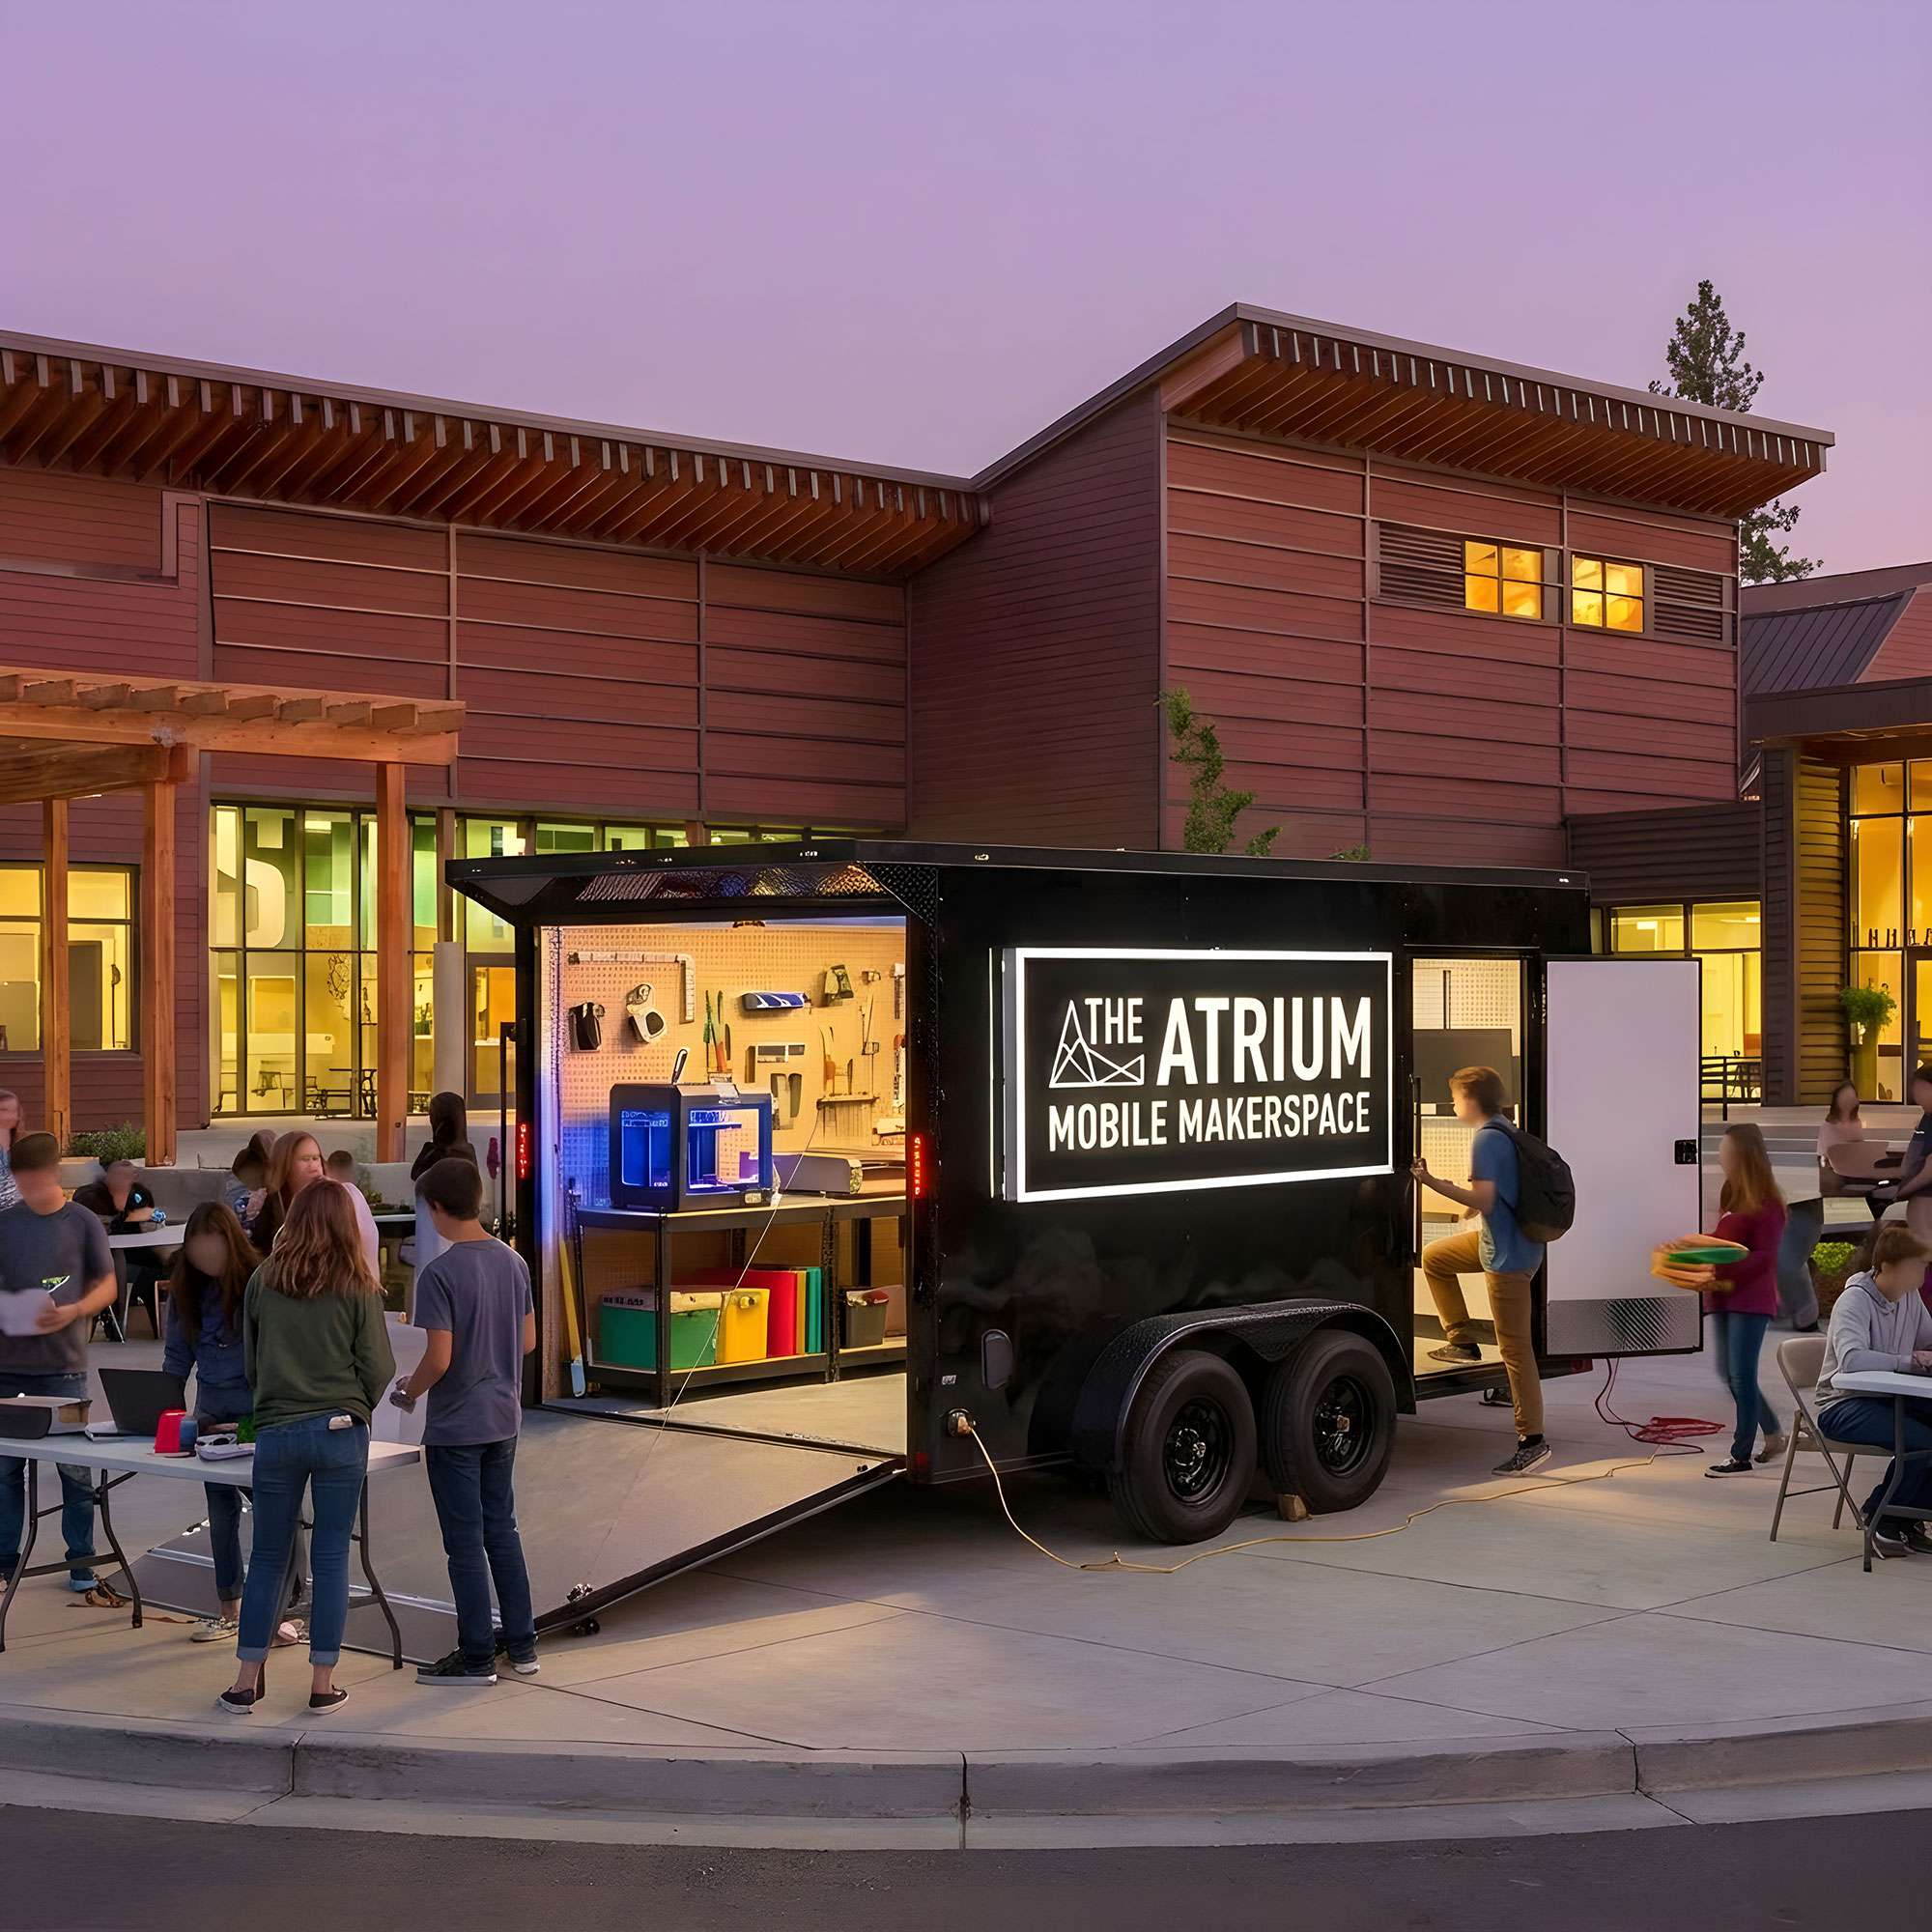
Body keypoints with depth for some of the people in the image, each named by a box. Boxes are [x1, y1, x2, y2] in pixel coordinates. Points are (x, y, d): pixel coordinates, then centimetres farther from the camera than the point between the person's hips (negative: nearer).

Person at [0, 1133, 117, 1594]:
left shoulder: (83, 1223, 0)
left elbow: (108, 1285, 3)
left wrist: (72, 1312, -15)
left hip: (62, 1365, -2)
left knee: (74, 1465, 2)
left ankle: (81, 1559, 12)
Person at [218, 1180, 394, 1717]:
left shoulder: (262, 1282, 3)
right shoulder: (357, 1287, -3)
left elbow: (249, 1361, 14)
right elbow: (379, 1368, -1)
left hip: (276, 1432, 2)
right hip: (341, 1432, -2)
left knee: (267, 1558, 10)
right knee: (331, 1558, 5)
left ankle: (246, 1683, 12)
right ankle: (323, 1684, 8)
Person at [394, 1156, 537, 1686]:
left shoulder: (439, 1273, -20)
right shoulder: (513, 1261, 1)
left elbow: (439, 1358, -22)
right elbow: (529, 1340, 9)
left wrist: (407, 1390, -4)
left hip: (455, 1427, -7)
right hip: (503, 1419, 7)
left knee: (465, 1543, 3)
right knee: (502, 1530, 17)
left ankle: (477, 1657, 11)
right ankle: (522, 1645, 22)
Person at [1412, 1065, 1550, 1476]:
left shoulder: (1486, 1140, -20)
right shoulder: (1506, 1133, 9)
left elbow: (1484, 1200, -26)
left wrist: (1433, 1182, -24)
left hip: (1508, 1254, -10)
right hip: (1496, 1239, 10)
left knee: (1514, 1347, -6)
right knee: (1434, 1257, 25)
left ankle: (1532, 1440, -3)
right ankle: (1462, 1341, 27)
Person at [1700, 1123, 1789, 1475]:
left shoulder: (1766, 1204, -12)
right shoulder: (1729, 1195, 13)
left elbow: (1763, 1256, -17)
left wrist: (1722, 1271, -26)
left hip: (1751, 1298, -9)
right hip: (1723, 1297, 9)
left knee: (1741, 1375, -6)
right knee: (1728, 1374, 12)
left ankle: (1742, 1456, 0)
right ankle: (1773, 1432, 28)